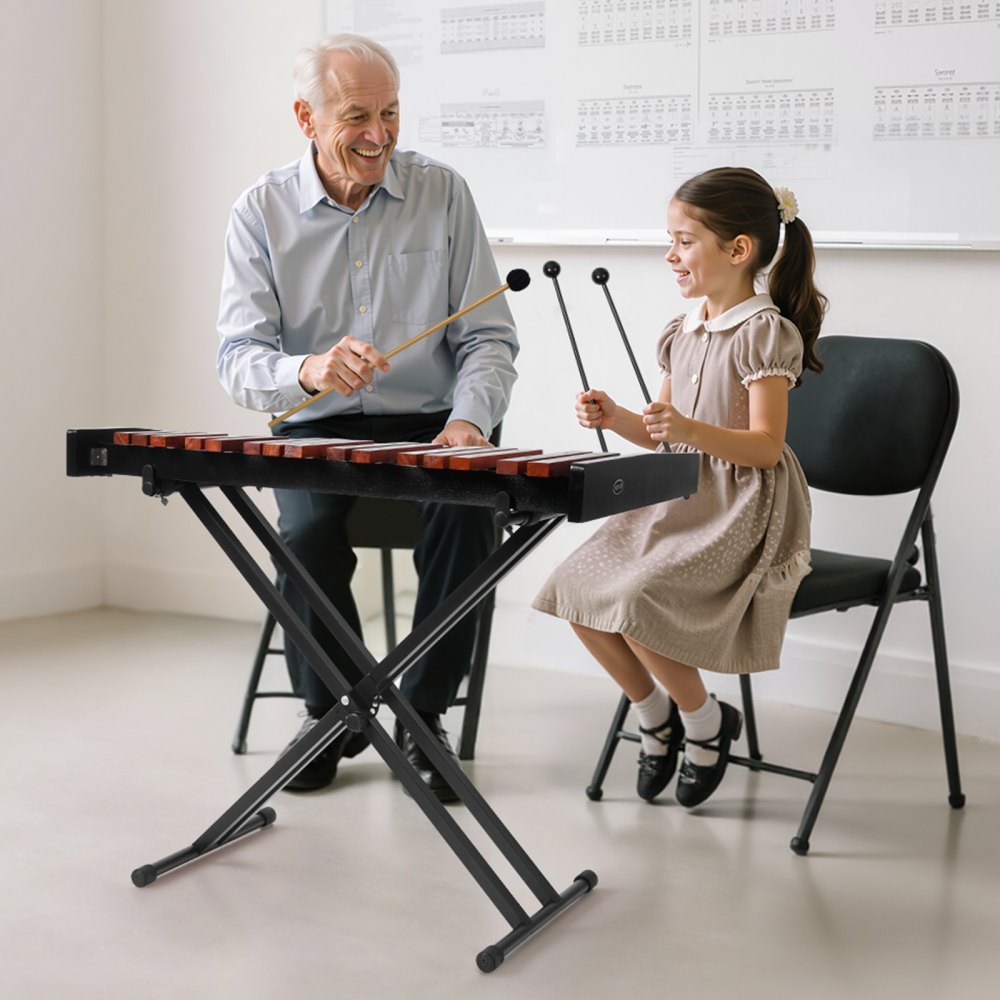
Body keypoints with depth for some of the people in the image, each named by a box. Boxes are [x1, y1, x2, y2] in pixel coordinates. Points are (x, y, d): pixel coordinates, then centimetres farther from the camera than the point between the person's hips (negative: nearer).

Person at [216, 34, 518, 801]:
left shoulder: (443, 195, 2)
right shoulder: (263, 213, 1)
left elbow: (489, 338, 2)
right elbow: (239, 358, -7)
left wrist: (468, 421, -19)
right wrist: (307, 372, -30)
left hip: (428, 426, 0)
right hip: (317, 431, 0)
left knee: (468, 514, -31)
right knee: (307, 533, -30)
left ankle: (423, 715, -10)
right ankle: (329, 711, -3)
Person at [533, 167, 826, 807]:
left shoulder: (766, 332, -11)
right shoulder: (682, 333, 13)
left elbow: (766, 446, -18)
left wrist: (692, 430, -33)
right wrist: (615, 418, -2)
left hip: (743, 513, -8)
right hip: (677, 502, 8)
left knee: (635, 602, -25)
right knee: (576, 591, -8)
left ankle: (706, 723, 1)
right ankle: (656, 717, 12)